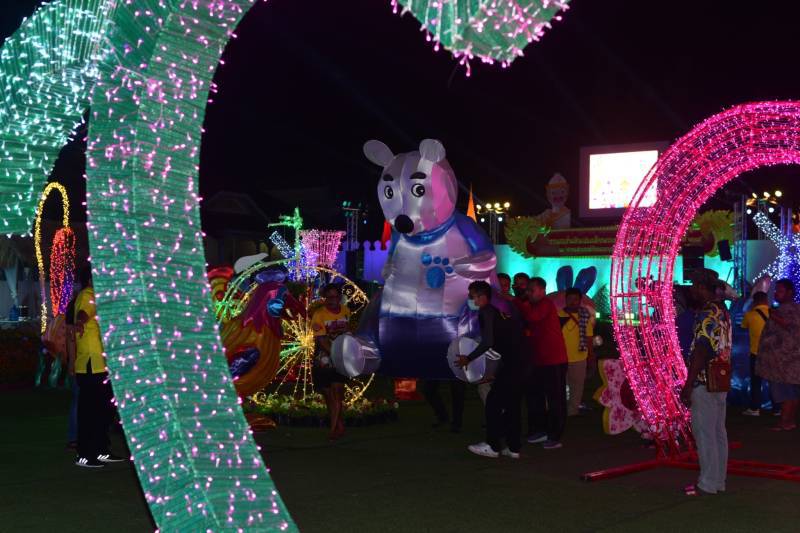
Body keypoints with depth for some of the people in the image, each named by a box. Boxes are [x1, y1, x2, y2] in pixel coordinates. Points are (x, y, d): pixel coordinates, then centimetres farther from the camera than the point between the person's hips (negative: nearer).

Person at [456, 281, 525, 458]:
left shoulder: (485, 312, -7)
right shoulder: (501, 311, 20)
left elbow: (487, 342, -17)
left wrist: (468, 359, -7)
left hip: (512, 362, -9)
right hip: (523, 361, 9)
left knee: (493, 403, 0)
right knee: (512, 403, 13)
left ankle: (492, 446, 5)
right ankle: (513, 447, 15)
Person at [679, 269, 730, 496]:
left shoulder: (706, 315, -18)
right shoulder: (723, 312, 12)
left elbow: (700, 352, -22)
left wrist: (688, 385, -19)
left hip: (704, 383, -9)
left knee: (704, 434, -3)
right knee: (718, 432, 13)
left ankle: (708, 484, 2)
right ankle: (719, 481, 20)